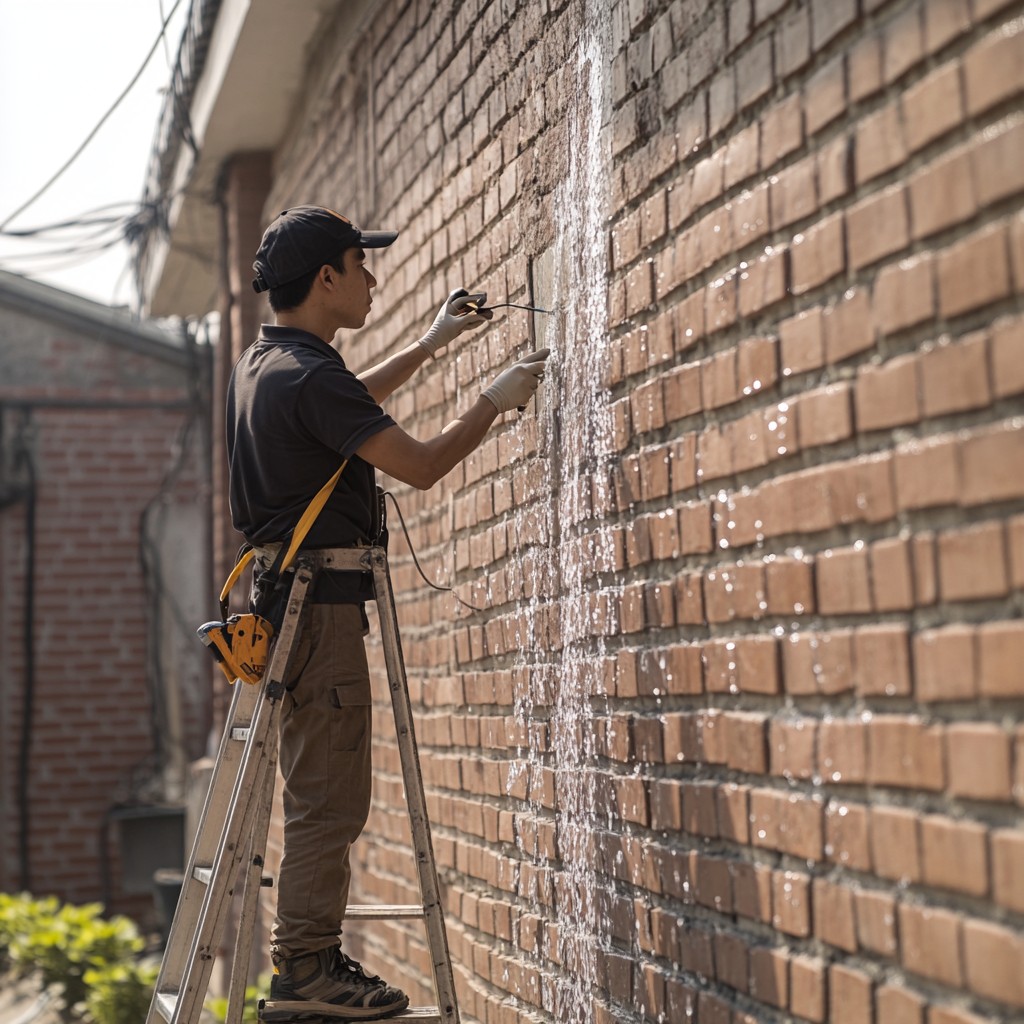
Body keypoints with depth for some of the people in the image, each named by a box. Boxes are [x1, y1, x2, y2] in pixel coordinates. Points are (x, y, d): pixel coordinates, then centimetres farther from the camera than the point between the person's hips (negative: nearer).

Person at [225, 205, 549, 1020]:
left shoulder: (263, 363, 14)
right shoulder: (308, 376, -18)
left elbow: (352, 401, 34)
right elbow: (421, 465, -17)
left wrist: (432, 344, 33)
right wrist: (497, 401, -4)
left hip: (288, 594, 10)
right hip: (320, 604, -10)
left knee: (322, 797, 15)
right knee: (329, 800, -6)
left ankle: (303, 955, 20)